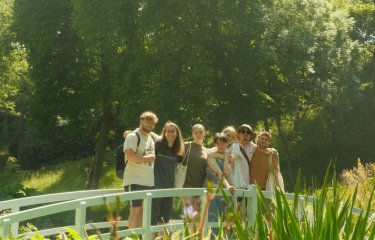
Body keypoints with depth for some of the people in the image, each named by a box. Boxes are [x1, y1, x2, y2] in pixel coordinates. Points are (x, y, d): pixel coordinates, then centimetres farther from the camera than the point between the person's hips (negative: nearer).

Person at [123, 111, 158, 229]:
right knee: (135, 210, -6)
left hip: (149, 181, 8)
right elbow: (130, 156, -23)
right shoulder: (133, 136, -9)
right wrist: (146, 158, -21)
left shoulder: (150, 138, 18)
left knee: (142, 211, 11)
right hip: (134, 180, -8)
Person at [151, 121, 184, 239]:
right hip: (156, 185, -5)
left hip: (169, 187, 5)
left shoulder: (178, 150, 8)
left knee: (165, 217, 12)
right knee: (153, 216, -3)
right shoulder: (158, 144, -6)